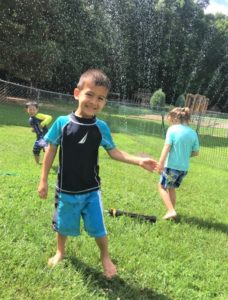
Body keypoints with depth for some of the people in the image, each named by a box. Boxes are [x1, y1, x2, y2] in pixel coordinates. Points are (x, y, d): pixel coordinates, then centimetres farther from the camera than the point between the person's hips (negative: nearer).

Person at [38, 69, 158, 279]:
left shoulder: (101, 127, -10)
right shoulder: (62, 123, -14)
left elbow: (114, 152, -3)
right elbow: (51, 151, -5)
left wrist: (139, 161, -15)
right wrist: (44, 180, -2)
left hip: (92, 189, 0)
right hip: (66, 189, 0)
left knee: (98, 227, 9)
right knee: (63, 225, 19)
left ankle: (105, 257, 37)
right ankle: (60, 252, 50)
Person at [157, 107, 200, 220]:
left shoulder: (172, 129, -10)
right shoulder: (193, 132, 4)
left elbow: (167, 147, -17)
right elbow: (196, 152, 8)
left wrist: (161, 163, -18)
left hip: (172, 165, -6)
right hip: (184, 167, 6)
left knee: (162, 187, 13)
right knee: (171, 188, 24)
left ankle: (171, 211, 2)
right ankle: (171, 210, 31)